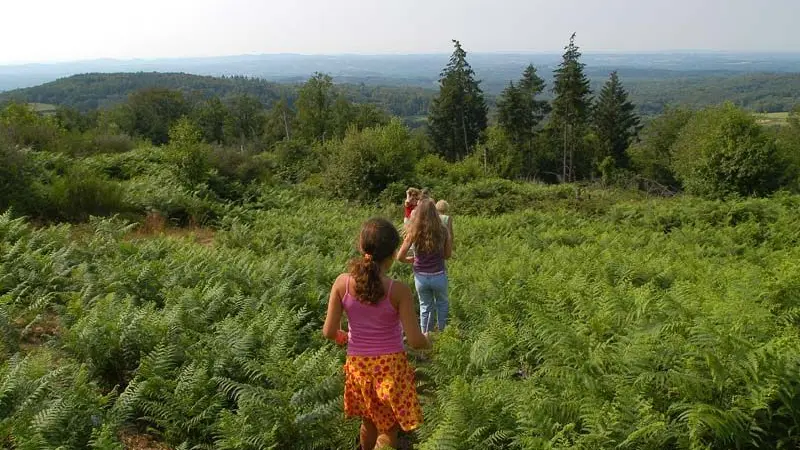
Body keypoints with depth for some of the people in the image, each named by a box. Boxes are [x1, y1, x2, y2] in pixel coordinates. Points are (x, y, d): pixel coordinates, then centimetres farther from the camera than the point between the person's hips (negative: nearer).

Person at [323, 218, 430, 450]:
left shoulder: (342, 283, -11)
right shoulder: (398, 290, -18)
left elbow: (329, 331, -5)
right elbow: (415, 340, -15)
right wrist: (427, 341, 8)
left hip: (358, 364, 4)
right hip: (391, 365, -4)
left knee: (369, 421, 27)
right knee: (389, 429, 17)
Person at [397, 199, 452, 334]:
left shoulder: (414, 232, -12)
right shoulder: (442, 231, -12)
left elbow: (400, 257, -8)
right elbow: (447, 255, 0)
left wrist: (411, 260, 10)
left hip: (421, 277, 0)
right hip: (439, 276, 0)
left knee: (425, 306, 21)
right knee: (442, 304, 26)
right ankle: (441, 332, 32)